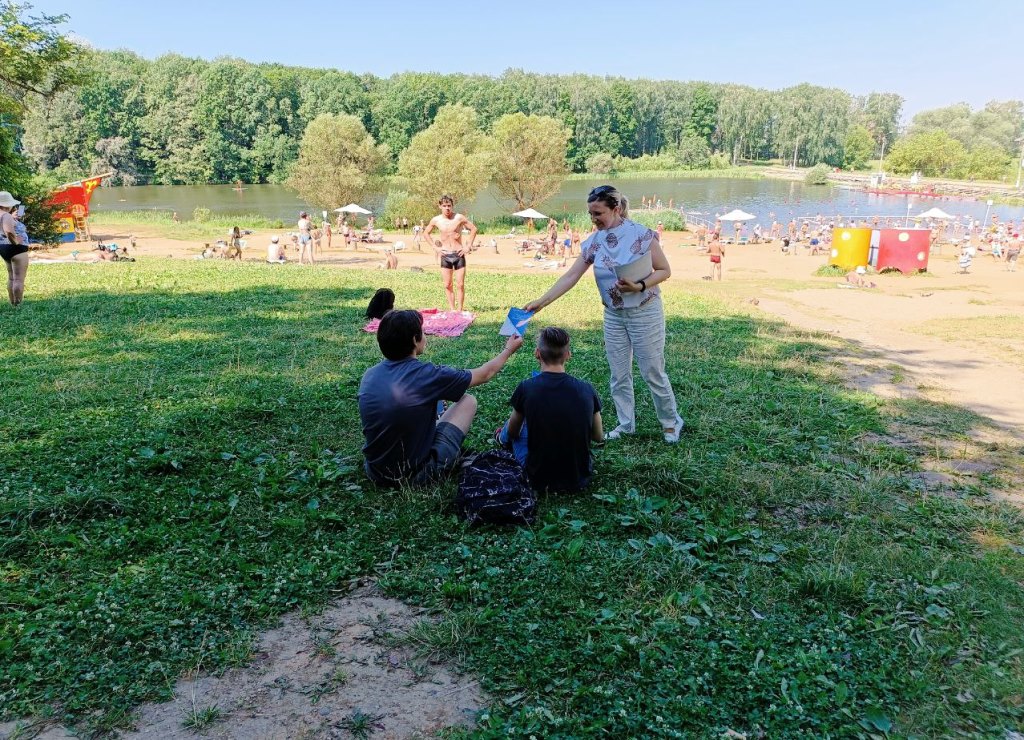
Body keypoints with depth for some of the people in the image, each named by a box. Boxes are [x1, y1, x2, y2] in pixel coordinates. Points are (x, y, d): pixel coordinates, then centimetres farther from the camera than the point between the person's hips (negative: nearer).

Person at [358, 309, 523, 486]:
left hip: (374, 473, 6)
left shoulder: (369, 375, -4)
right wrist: (509, 350, 18)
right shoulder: (428, 375, -18)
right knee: (468, 401, 12)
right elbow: (484, 374, 0)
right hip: (416, 475, -6)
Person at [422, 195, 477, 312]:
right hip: (445, 255, 2)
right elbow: (426, 233, 16)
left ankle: (460, 309, 6)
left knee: (460, 285, -2)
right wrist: (435, 247, 7)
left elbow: (473, 228, 2)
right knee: (447, 285, 2)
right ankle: (452, 309, 9)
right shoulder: (436, 220, 2)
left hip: (459, 254, -2)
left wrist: (468, 246, -2)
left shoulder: (459, 218, -5)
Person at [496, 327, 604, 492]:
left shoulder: (526, 388, -15)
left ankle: (502, 439, 58)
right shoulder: (587, 390, -10)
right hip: (580, 479, 2)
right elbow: (599, 437, 4)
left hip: (539, 480, -2)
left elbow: (513, 432, 3)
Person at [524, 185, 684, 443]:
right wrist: (542, 301, -12)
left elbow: (664, 271, -10)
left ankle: (671, 422, 22)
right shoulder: (593, 242, -3)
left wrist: (640, 286, -26)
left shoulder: (641, 235, -16)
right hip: (613, 315, 5)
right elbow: (571, 276, -4)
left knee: (653, 373, 3)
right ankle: (626, 424, 25)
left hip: (645, 312, -5)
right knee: (619, 375, 10)